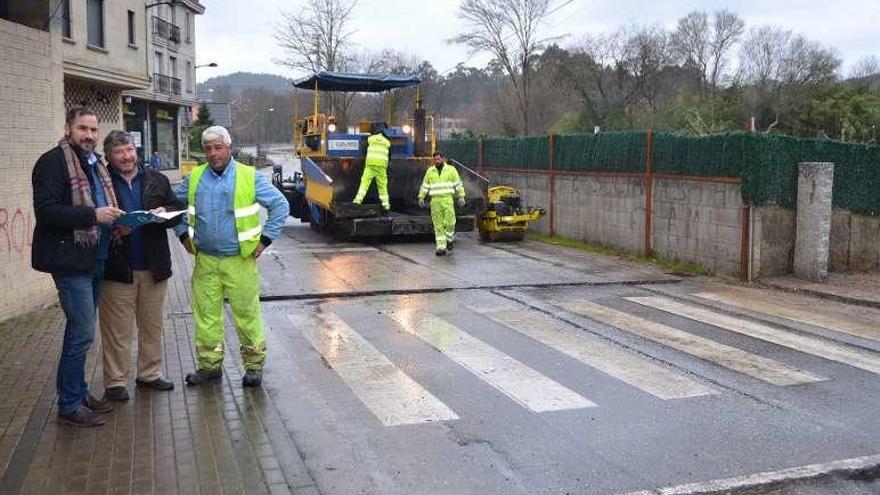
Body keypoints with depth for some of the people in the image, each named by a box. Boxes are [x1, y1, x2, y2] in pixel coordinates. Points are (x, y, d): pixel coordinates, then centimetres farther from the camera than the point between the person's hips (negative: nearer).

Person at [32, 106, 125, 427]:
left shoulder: (94, 163, 17)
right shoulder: (53, 161, -11)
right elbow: (46, 210, -19)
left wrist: (116, 221, 6)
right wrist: (93, 215, -24)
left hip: (94, 258, 9)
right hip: (70, 259, -9)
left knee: (80, 331, 17)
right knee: (82, 333, -7)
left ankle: (78, 392, 28)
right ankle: (69, 406, 5)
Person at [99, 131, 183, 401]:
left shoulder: (157, 179, 9)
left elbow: (179, 209, 11)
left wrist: (165, 212, -10)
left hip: (154, 267, 4)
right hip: (117, 268, -4)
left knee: (152, 326, 13)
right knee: (117, 329, 3)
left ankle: (149, 373, 27)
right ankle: (115, 382, 13)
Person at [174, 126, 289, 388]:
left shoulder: (250, 177, -3)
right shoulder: (194, 178, 8)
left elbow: (280, 205, 0)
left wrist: (265, 239, -4)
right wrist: (184, 234, 12)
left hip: (240, 260, -3)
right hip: (205, 260, 3)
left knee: (247, 313, 0)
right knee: (206, 313, 7)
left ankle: (254, 364, 13)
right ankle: (209, 364, 21)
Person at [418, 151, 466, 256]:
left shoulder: (451, 169, 4)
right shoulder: (430, 171, 11)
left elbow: (458, 184, 5)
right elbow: (424, 185, 15)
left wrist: (461, 197, -1)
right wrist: (421, 197, 9)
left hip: (447, 200, -2)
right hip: (435, 201, 2)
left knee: (449, 222, -8)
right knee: (438, 225, 0)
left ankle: (450, 239, 19)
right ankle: (441, 247, 2)